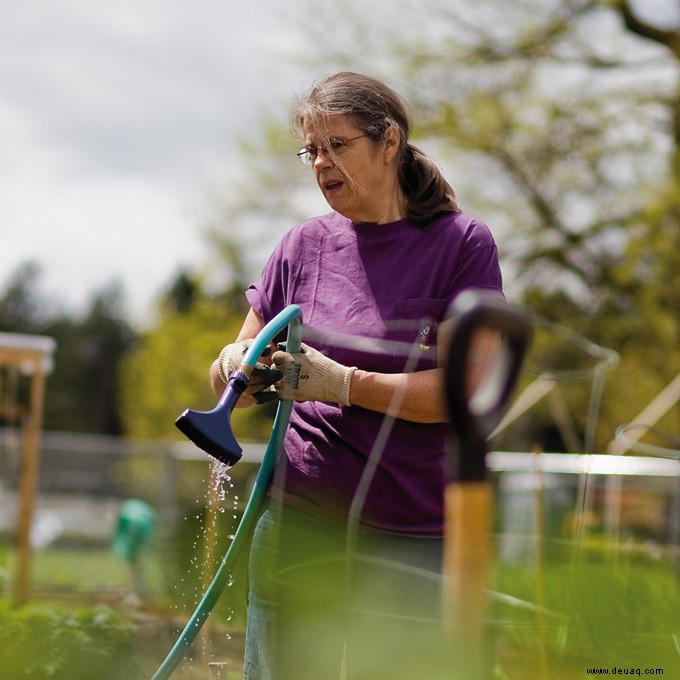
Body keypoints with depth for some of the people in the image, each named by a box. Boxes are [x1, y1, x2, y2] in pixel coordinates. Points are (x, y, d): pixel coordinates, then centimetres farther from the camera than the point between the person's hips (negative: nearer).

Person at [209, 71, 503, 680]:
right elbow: (233, 385, 13)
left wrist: (342, 383, -19)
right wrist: (235, 365, -10)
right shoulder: (304, 246, 8)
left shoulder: (462, 243, -1)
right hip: (298, 516, 2)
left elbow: (468, 390, -11)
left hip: (413, 532, -2)